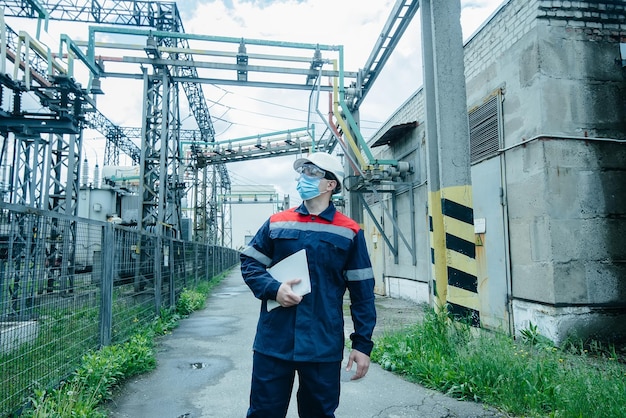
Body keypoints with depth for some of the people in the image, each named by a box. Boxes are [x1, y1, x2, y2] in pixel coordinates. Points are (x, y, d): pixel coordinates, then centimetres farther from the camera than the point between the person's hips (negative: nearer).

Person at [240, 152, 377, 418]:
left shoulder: (349, 233, 1)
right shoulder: (277, 223, 6)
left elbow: (362, 292, 3)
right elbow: (249, 263, 9)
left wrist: (362, 344, 0)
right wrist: (273, 289, -10)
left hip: (324, 347, -1)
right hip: (273, 343, 1)